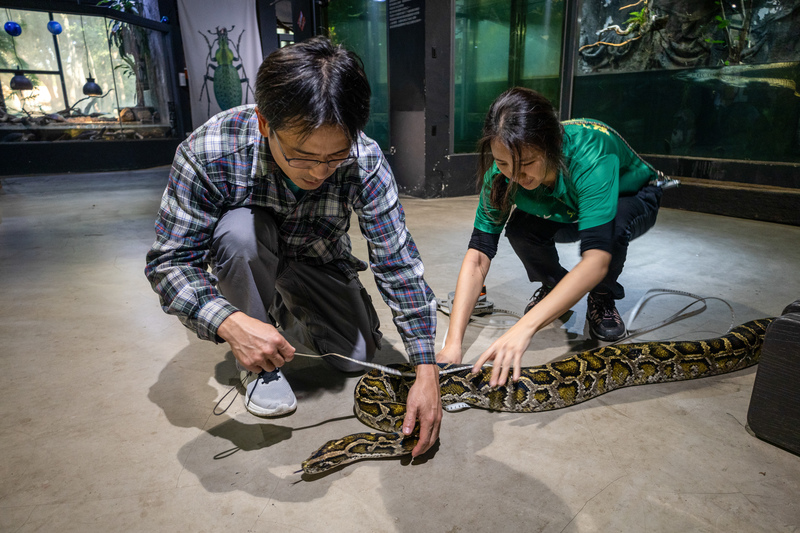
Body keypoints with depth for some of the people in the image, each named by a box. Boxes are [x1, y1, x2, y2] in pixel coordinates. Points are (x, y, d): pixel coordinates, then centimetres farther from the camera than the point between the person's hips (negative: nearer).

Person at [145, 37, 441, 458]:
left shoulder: (365, 161, -31)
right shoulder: (208, 152, -34)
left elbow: (398, 262, -28)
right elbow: (169, 261, -28)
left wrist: (426, 372, -32)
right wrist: (231, 323, -48)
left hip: (317, 259, 2)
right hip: (238, 253, -1)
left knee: (356, 356, -9)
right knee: (242, 228, -36)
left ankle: (288, 311, 23)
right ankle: (258, 366, -11)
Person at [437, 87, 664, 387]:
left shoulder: (590, 156, -42)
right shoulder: (502, 172, -29)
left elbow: (596, 260, -50)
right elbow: (478, 254, -33)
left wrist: (524, 328, -60)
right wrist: (453, 343, -43)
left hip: (633, 199, -2)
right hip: (566, 214, 3)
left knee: (611, 226, -38)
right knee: (520, 228, -29)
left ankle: (602, 300, -6)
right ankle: (553, 288, 3)